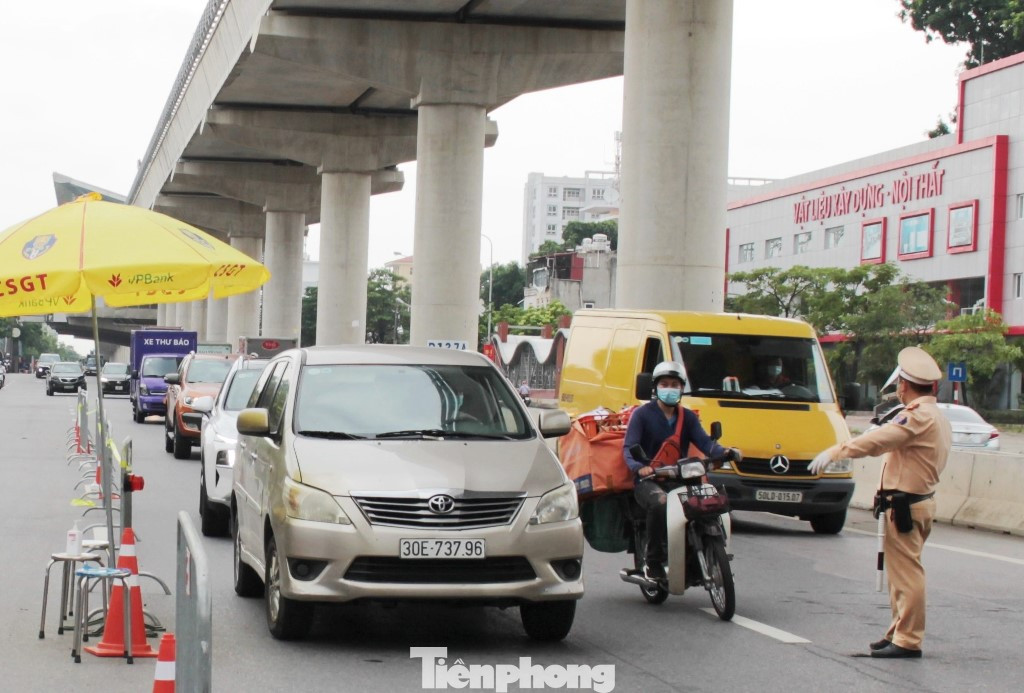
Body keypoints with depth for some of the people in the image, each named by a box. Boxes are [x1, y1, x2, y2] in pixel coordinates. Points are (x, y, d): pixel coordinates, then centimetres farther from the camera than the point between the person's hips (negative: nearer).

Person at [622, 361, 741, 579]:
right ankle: (652, 561, -25)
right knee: (660, 502, -37)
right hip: (648, 480, -5)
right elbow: (629, 447, -7)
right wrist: (639, 467, -30)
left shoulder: (688, 417, 18)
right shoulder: (642, 414, 4)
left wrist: (724, 452, -21)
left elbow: (705, 442, 2)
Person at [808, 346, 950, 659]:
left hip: (905, 505, -11)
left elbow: (878, 440, -25)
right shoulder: (937, 417, 14)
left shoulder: (919, 417, -18)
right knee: (902, 572, 16)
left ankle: (907, 640, -5)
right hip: (919, 501, 11)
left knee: (906, 572, -7)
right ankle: (900, 633, 22)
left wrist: (835, 451, -25)